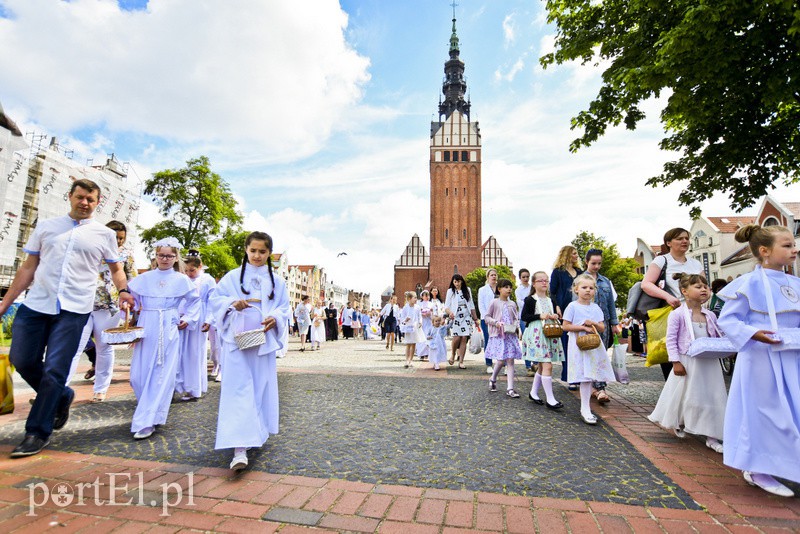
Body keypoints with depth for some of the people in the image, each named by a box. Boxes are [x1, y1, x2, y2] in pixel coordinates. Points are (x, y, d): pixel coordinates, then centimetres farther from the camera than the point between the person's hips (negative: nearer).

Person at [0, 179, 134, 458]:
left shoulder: (105, 234, 6)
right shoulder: (45, 226, 11)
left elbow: (116, 268, 13)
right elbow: (28, 269, 13)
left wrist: (123, 291, -7)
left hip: (74, 310, -3)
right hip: (35, 305, 3)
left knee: (55, 371, -3)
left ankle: (38, 432, 12)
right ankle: (61, 396, 33)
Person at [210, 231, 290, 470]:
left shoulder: (276, 281, 8)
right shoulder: (233, 276, 4)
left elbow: (285, 307, 8)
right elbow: (216, 299, 2)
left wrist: (275, 318, -12)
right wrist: (233, 303, -17)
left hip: (264, 341, 2)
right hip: (237, 341, -2)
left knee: (262, 387, 11)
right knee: (238, 390, -8)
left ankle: (258, 432, 32)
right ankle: (239, 449, -9)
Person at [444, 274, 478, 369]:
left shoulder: (467, 290, 12)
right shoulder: (450, 291, 4)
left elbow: (471, 305, 16)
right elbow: (446, 306, -2)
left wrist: (475, 318, 14)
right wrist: (450, 312, -23)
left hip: (466, 317, 2)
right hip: (455, 317, -2)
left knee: (464, 338, -4)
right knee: (456, 338, -14)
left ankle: (461, 362, 3)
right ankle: (453, 355, 15)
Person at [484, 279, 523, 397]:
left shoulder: (512, 304, 10)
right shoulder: (494, 303, -2)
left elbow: (516, 318, 17)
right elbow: (487, 317, 1)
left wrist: (515, 325, -2)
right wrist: (496, 322, -14)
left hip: (510, 334, 4)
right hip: (498, 335, -4)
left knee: (510, 360, 0)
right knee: (501, 360, -7)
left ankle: (510, 388, 4)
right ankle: (493, 379, 22)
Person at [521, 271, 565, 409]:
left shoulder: (550, 300, 14)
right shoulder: (530, 300, -5)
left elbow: (554, 315, 23)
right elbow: (523, 317, -8)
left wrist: (555, 317, 0)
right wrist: (540, 316, -17)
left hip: (549, 334, 7)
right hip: (536, 334, -7)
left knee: (542, 366, 12)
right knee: (547, 365, -13)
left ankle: (533, 392, 26)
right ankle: (550, 399, -7)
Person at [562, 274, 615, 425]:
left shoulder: (596, 307, 11)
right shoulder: (572, 306, -5)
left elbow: (602, 327, 10)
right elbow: (566, 326, -8)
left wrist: (594, 324, -11)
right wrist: (583, 328, -15)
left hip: (594, 345, 5)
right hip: (579, 345, -5)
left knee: (590, 377, 7)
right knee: (586, 377, -8)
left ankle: (585, 407, 21)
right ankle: (585, 410, 1)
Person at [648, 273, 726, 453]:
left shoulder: (710, 315, 5)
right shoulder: (677, 315, -11)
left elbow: (719, 337, 15)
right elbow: (671, 340, -11)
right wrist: (675, 362, -15)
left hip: (708, 363, 5)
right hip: (687, 363, -5)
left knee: (711, 397, 7)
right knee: (683, 395, 9)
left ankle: (711, 436, 21)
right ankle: (678, 425, 36)